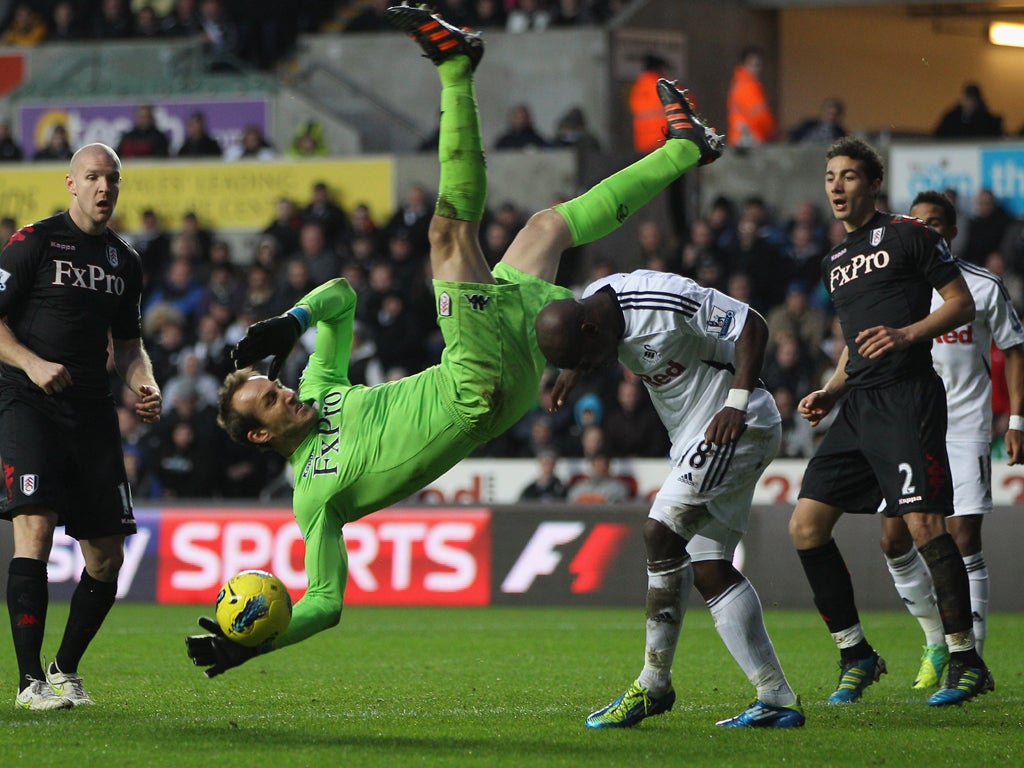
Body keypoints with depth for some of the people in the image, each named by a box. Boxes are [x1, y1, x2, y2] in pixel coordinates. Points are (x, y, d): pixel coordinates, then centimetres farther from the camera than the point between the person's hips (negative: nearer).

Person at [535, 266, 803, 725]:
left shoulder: (663, 301, -25)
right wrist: (574, 373, 5)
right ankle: (777, 700, 4)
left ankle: (654, 685, -8)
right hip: (694, 439, 10)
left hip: (735, 427, -10)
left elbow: (752, 326, -21)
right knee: (709, 569, 4)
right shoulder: (594, 301, 2)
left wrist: (737, 403, -28)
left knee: (662, 533, -17)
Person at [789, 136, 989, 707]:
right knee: (806, 526, -1)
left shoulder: (907, 235, 1)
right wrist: (829, 394, 15)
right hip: (858, 405, 8)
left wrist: (906, 334, -16)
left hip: (908, 397, -8)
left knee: (924, 523, -17)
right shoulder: (835, 262, 23)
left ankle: (966, 660, -8)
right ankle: (856, 655, 8)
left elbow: (962, 304, -2)